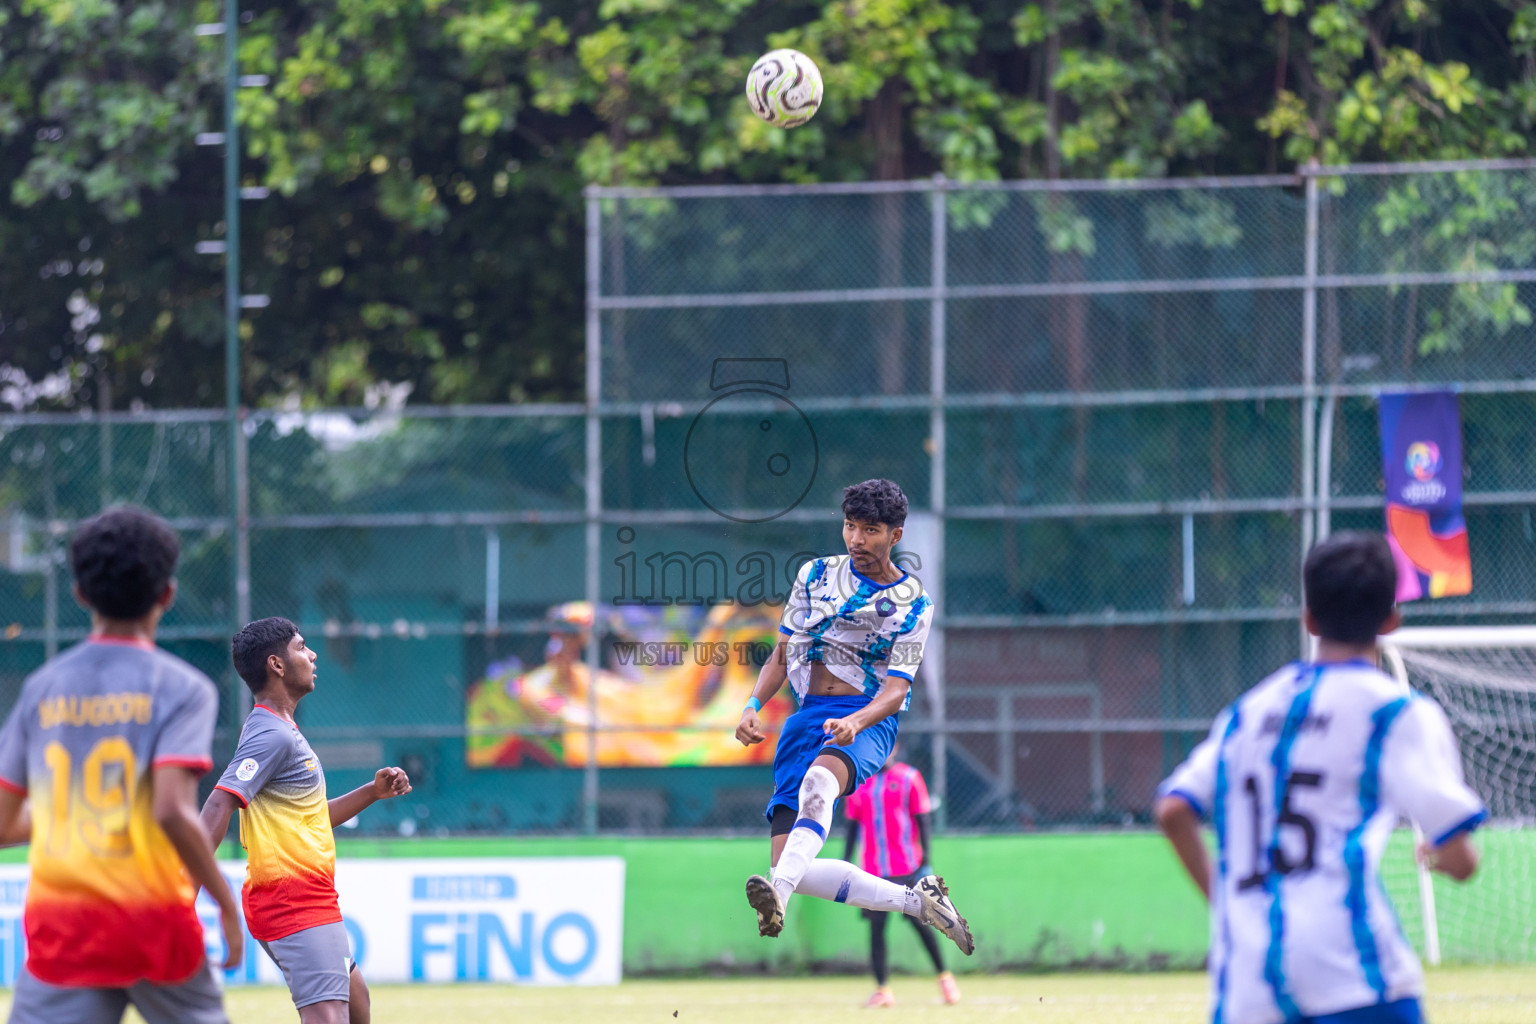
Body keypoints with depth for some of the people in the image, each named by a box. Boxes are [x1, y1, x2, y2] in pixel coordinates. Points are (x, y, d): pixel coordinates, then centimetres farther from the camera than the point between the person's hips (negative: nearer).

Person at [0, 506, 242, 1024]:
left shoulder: (42, 688, 7)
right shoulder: (180, 688, -4)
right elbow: (172, 811, -18)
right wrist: (226, 902, -7)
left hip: (59, 921, 2)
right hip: (154, 922, -2)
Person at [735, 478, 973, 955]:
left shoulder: (912, 603, 2)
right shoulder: (816, 575, 13)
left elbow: (896, 690, -7)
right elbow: (783, 653, 17)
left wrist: (855, 722, -28)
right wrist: (753, 706, -2)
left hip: (869, 723, -5)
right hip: (806, 716, 5)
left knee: (820, 777, -42)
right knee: (795, 871, -10)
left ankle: (778, 897, -61)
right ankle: (916, 901, 6)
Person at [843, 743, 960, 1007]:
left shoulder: (909, 777, 1)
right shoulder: (858, 782, 10)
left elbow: (922, 821, 0)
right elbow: (853, 824, 14)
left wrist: (925, 861, -6)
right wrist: (846, 862, 8)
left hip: (907, 866, -3)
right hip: (873, 870, 3)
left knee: (920, 922, -4)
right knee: (875, 926, -3)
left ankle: (944, 976, 10)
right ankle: (882, 988, -2)